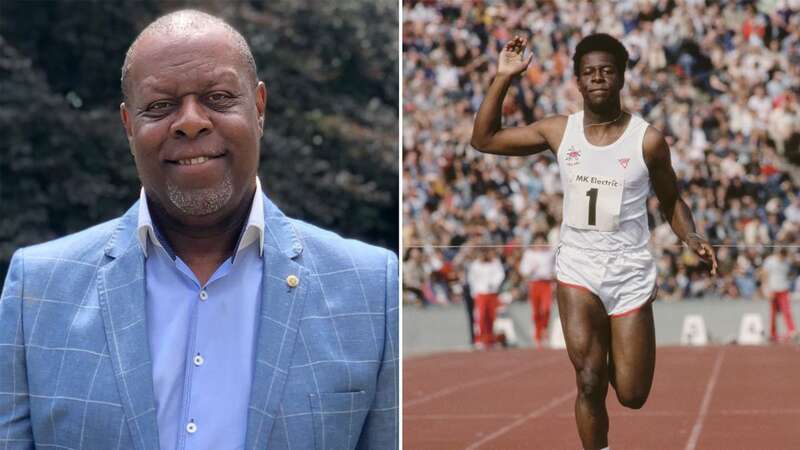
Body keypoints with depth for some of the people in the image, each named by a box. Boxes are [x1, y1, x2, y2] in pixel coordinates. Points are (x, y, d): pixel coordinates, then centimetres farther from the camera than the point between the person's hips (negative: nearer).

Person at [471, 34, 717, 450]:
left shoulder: (647, 139, -6)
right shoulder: (558, 131, 0)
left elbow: (670, 201, 6)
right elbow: (483, 139, 5)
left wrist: (691, 237, -14)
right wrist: (503, 78, -4)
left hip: (629, 270, -1)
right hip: (577, 266, 1)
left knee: (631, 395, 4)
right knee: (589, 383, -10)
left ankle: (614, 351, 40)